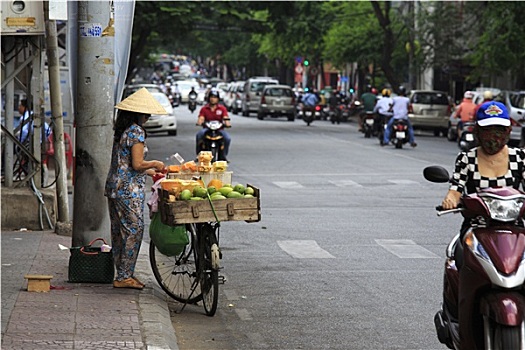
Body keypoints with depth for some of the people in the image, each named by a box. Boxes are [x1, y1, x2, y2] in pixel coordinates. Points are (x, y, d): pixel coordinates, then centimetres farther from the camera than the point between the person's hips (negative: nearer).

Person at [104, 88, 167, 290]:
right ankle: (124, 276, -1)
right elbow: (137, 164, -19)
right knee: (134, 230, -3)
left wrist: (149, 171, 25)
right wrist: (156, 164, -2)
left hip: (114, 187, 9)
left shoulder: (121, 131, 13)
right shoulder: (136, 131, -15)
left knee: (119, 231, 13)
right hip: (129, 190, -9)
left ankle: (122, 274, 20)